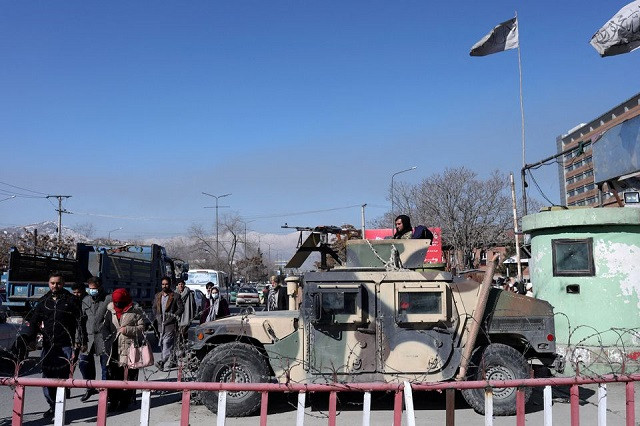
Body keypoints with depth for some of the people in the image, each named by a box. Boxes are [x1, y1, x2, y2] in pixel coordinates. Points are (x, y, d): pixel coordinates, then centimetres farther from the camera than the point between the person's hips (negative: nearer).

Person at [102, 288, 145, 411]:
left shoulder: (136, 311, -1)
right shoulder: (110, 310, 13)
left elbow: (141, 328, -3)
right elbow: (105, 326, 19)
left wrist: (127, 330, -16)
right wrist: (108, 339, 5)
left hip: (130, 348, -4)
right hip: (114, 349, 4)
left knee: (128, 376, -2)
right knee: (112, 375, 1)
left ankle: (125, 401, 7)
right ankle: (113, 401, 10)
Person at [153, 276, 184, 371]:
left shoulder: (176, 296, -2)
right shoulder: (157, 296, 14)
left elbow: (181, 308, -3)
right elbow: (154, 307, 24)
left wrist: (174, 316, -13)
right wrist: (157, 316, 11)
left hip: (170, 324, -6)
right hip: (161, 324, 6)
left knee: (167, 343, -15)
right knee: (162, 344, 10)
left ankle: (162, 362, -22)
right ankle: (171, 361, 21)